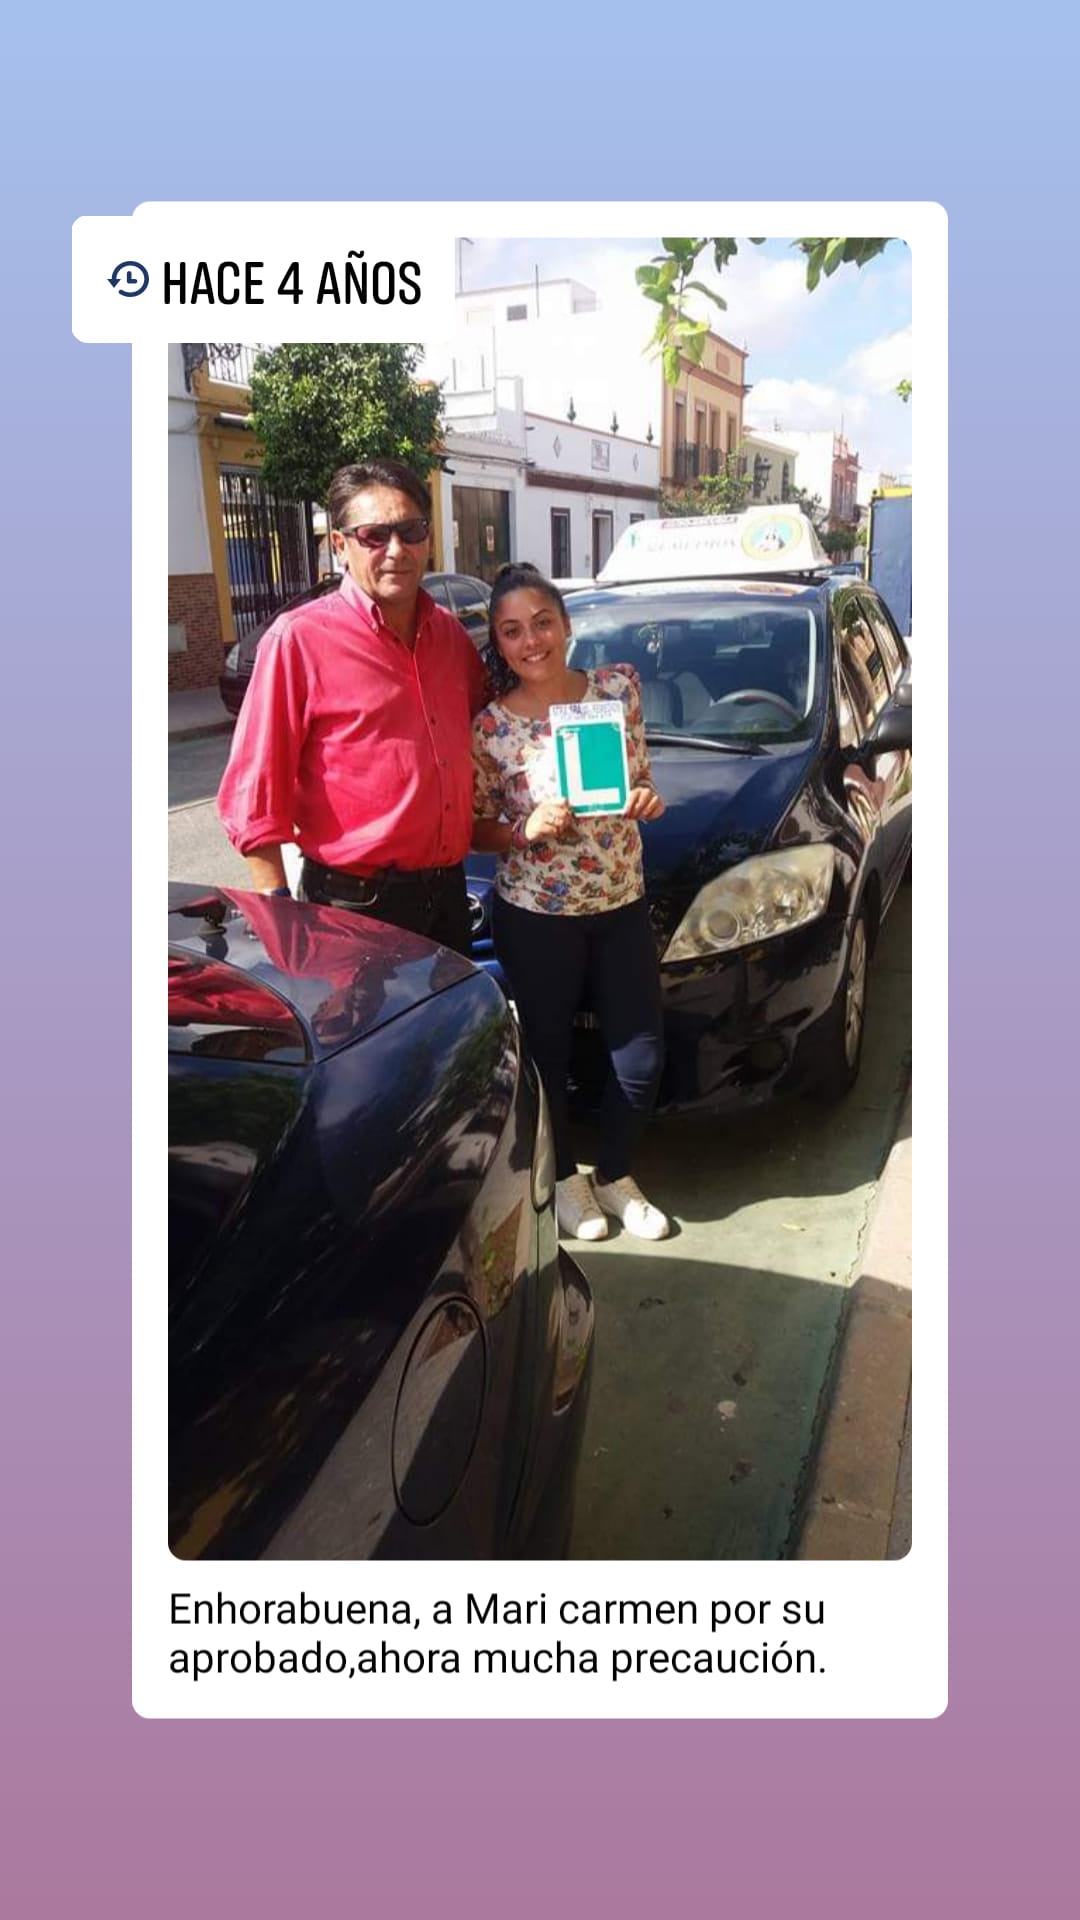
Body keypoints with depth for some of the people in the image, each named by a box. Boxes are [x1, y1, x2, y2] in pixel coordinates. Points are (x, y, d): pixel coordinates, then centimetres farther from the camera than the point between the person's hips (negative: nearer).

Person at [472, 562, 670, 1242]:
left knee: (642, 1059, 8)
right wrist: (528, 830, -21)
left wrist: (649, 801, -12)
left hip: (623, 904, 3)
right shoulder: (489, 728, -11)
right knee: (548, 1055, 11)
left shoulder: (619, 687, -2)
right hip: (536, 916, -3)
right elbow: (474, 830, -3)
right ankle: (565, 1177, 37)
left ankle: (617, 1176, 34)